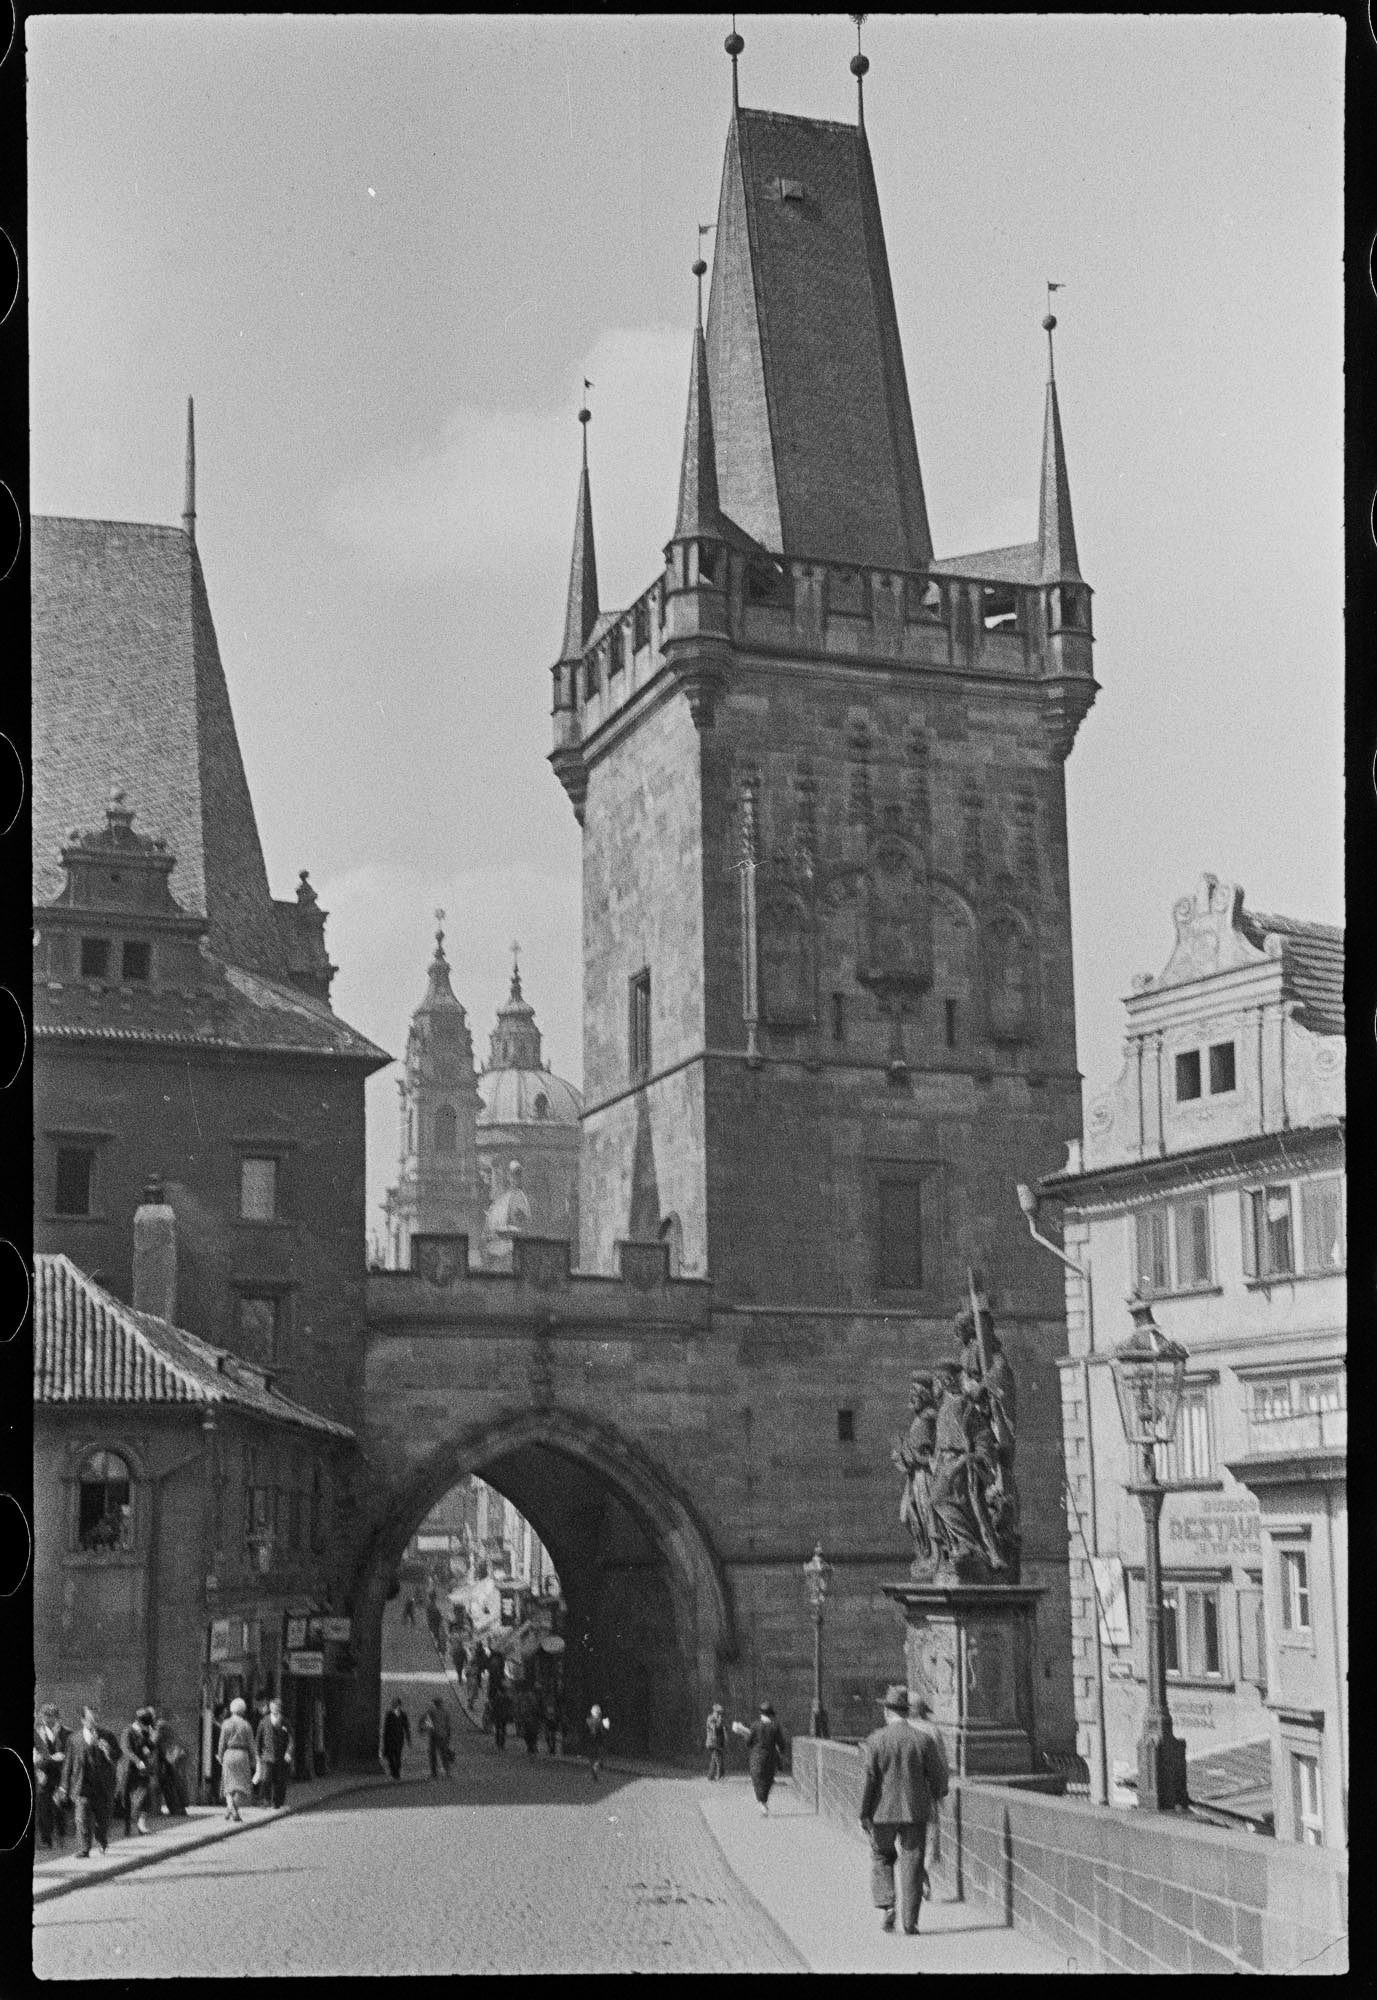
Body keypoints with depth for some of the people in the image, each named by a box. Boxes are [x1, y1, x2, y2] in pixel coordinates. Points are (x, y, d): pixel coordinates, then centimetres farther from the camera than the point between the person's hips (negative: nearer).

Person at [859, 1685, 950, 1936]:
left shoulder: (875, 1741, -9)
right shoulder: (924, 1738, -5)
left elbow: (869, 1780, -9)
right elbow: (938, 1773, 1)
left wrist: (864, 1814, -3)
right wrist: (937, 1795, 21)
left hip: (883, 1811, -1)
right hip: (916, 1811, 1)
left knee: (881, 1859, 18)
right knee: (911, 1863, 6)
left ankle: (885, 1906, 1)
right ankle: (910, 1921, 5)